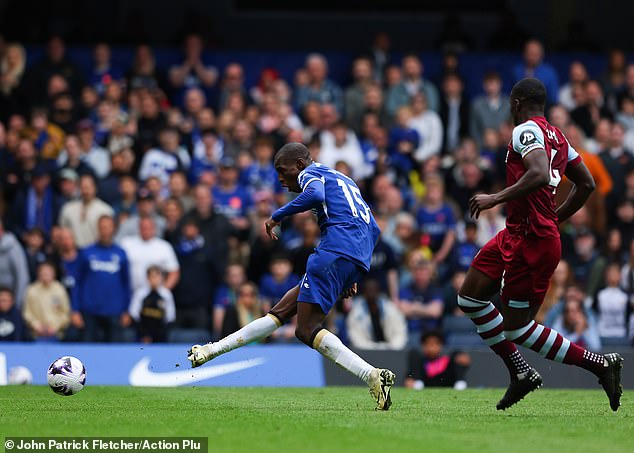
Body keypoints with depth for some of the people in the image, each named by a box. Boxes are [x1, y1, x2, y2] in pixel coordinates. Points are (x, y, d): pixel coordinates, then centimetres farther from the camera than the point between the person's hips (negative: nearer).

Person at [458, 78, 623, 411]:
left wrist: (496, 198, -25)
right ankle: (522, 374, 17)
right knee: (469, 298, 15)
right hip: (515, 236, 10)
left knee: (517, 330, -2)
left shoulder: (526, 130, -13)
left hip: (531, 243, -10)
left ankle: (601, 364, 1)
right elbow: (587, 184, 20)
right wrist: (554, 220, 27)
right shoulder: (556, 136, 14)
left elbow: (540, 174, -30)